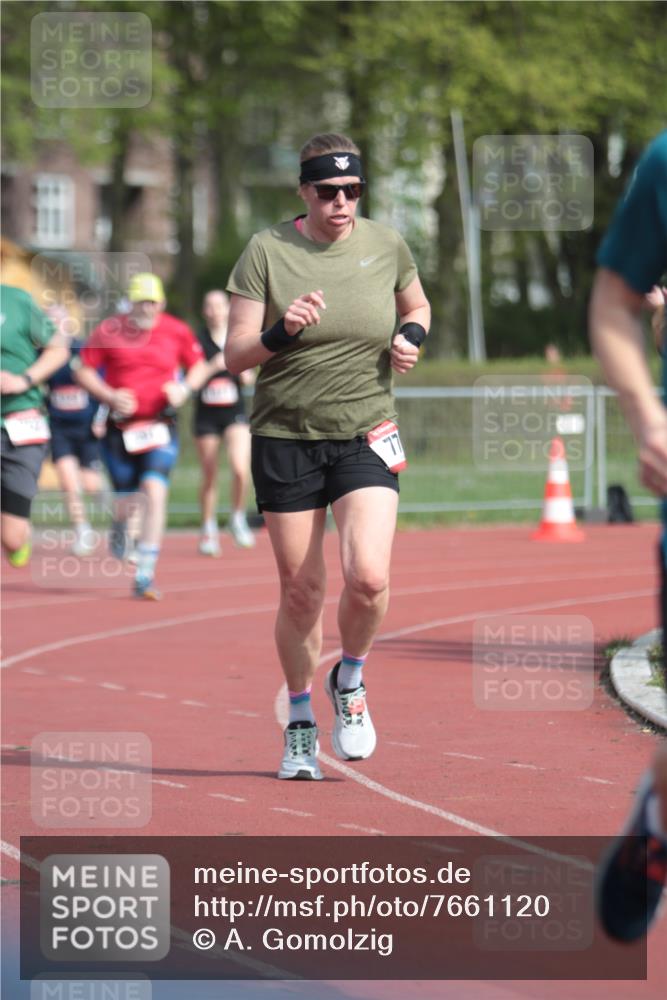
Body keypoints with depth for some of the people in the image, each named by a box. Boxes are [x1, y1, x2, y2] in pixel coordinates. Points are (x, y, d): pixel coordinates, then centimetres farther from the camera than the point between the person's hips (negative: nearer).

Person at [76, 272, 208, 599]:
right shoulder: (109, 331, -3)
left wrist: (185, 389, -7)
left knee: (155, 493, -17)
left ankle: (145, 575, -14)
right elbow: (84, 372, 2)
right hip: (121, 426, 0)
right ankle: (119, 527, 46)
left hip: (160, 426, 0)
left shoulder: (177, 332, 0)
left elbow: (198, 366, 14)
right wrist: (110, 396, -13)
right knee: (125, 501, 5)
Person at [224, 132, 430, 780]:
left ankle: (350, 680, 12)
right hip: (286, 439, -1)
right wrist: (283, 331, -23)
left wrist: (411, 336, 1)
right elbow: (234, 355, -4)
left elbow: (416, 305, 23)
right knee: (300, 592, 2)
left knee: (368, 577, -19)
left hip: (366, 438, 1)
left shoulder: (385, 246, 3)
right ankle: (300, 723, 23)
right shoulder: (266, 251, -4)